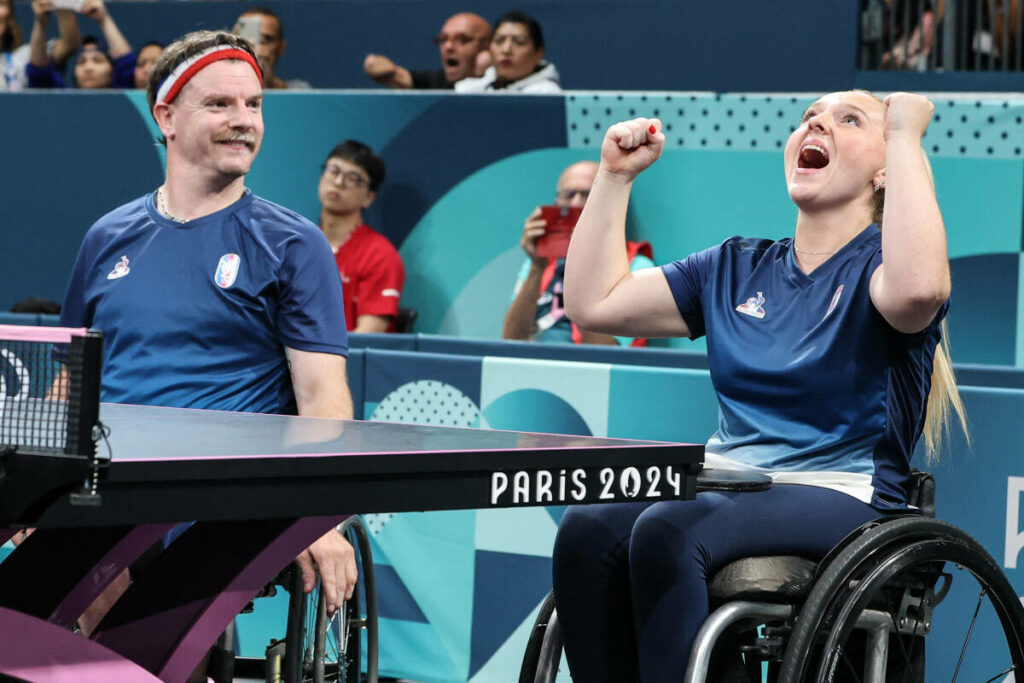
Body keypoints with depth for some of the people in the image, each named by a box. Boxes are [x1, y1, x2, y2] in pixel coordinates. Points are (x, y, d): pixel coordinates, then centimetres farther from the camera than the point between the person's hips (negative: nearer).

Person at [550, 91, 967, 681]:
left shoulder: (876, 264, 2)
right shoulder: (735, 269, 20)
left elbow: (918, 289, -25)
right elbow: (594, 303, 18)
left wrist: (905, 135, -17)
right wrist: (617, 175, 14)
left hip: (840, 497, -5)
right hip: (727, 488, 6)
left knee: (665, 532, -34)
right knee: (586, 531, -25)